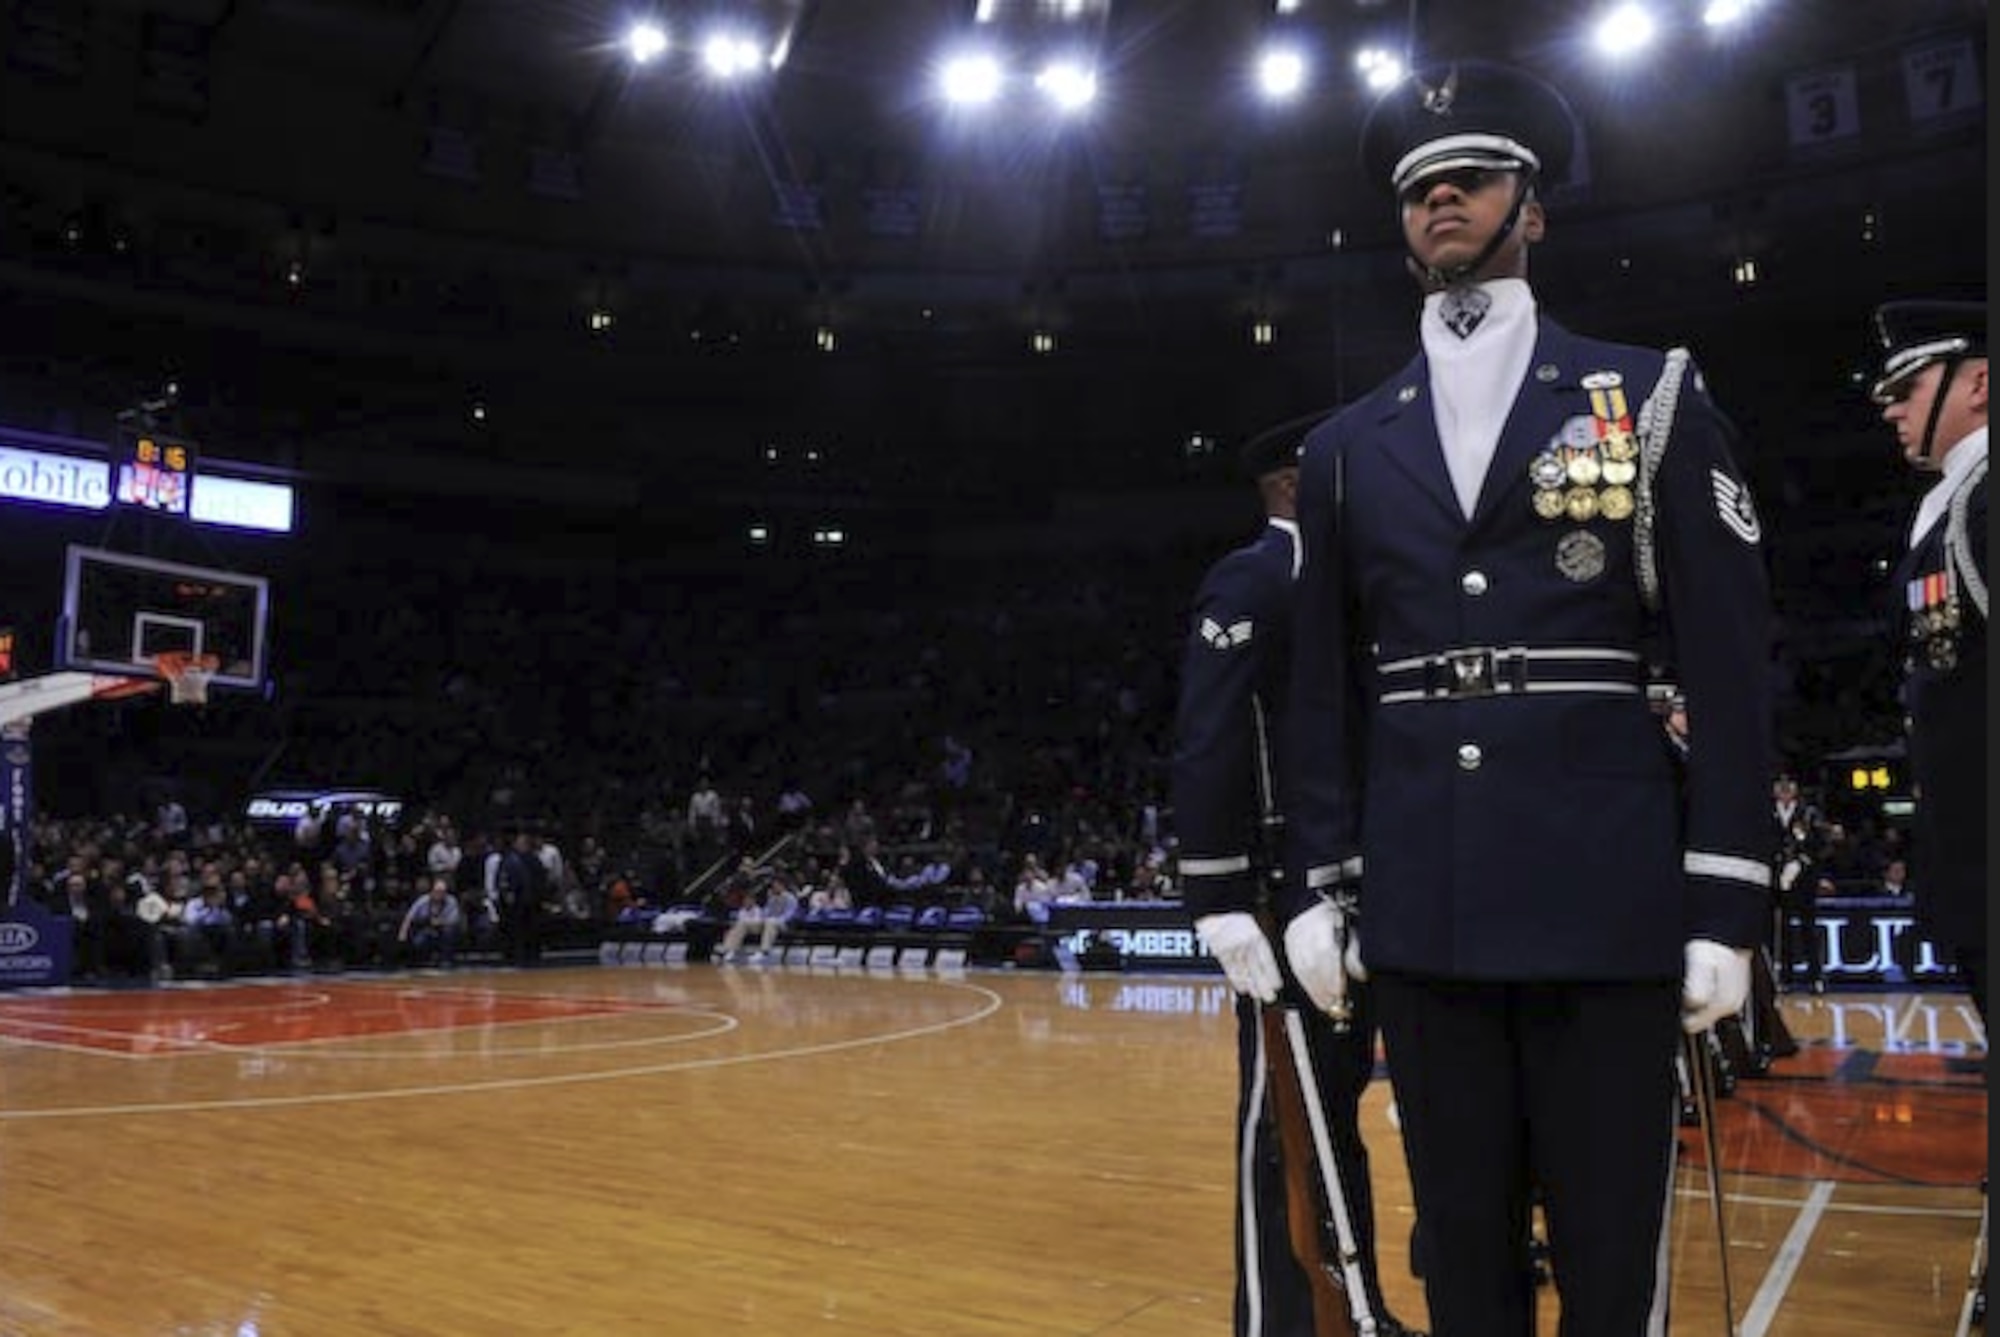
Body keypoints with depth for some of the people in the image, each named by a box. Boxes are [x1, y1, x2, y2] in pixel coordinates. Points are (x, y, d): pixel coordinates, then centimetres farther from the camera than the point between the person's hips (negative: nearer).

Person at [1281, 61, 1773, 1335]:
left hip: (1606, 899, -2)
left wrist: (1726, 907, -6)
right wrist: (1319, 887, 7)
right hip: (1424, 907, 3)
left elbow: (1730, 670, 0)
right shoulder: (1350, 446, 12)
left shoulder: (1652, 398, 4)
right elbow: (1324, 693, 12)